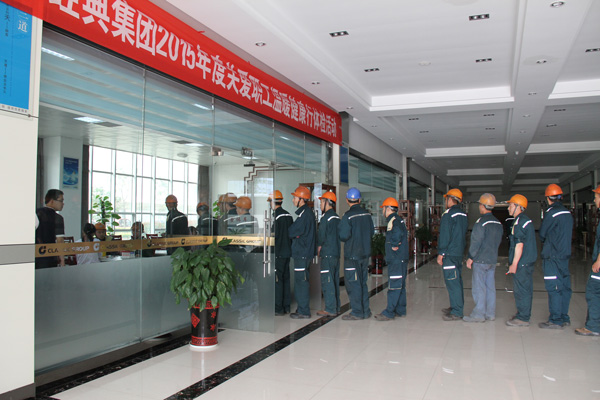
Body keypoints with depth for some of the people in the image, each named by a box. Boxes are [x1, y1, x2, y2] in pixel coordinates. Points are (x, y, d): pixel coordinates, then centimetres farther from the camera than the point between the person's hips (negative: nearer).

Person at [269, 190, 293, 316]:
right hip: (287, 251, 8)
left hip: (278, 253, -8)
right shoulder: (289, 215, 10)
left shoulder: (276, 216, -15)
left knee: (277, 279, -4)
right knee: (286, 278, 12)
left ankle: (278, 308, -1)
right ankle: (286, 306, 19)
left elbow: (273, 235, -18)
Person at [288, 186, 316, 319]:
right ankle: (302, 309, 22)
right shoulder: (307, 212, 16)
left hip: (302, 252, -10)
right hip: (304, 252, 10)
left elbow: (292, 232, -16)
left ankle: (303, 311, 0)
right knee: (301, 281, 15)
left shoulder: (305, 214, -17)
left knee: (301, 281, -5)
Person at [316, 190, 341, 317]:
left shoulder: (326, 217, -13)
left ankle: (330, 309, -4)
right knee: (335, 281, 13)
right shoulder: (337, 217, 14)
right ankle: (336, 307, 19)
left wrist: (319, 247, 6)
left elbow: (321, 235, -13)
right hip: (336, 253, 9)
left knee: (327, 281, -5)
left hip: (327, 254, -9)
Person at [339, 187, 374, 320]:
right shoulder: (367, 214, 3)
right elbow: (371, 231, 12)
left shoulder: (348, 216, -16)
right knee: (362, 282, 15)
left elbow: (343, 236, -19)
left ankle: (357, 312, 4)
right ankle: (365, 311, 21)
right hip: (365, 253, 7)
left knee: (352, 283, 1)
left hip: (352, 254, -7)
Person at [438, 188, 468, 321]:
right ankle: (456, 307, 24)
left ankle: (456, 313, -5)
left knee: (452, 282, -6)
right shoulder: (463, 214, 14)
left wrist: (441, 253, -12)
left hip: (450, 254, -9)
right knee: (457, 280, 15)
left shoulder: (448, 214, -14)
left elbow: (444, 235, -16)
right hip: (459, 253, 9)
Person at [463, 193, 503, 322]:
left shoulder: (481, 222, -15)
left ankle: (479, 314, 1)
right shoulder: (498, 223, 10)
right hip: (493, 259, 8)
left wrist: (470, 258, -9)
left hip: (480, 260, -8)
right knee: (490, 286, 11)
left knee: (479, 287, -3)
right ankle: (490, 313, 16)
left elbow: (476, 242, -15)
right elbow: (498, 241, 16)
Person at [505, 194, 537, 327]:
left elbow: (519, 245, -21)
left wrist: (514, 264, -18)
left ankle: (523, 318, 0)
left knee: (522, 290, -5)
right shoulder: (526, 220, 16)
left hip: (522, 263, -10)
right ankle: (522, 314, 24)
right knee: (525, 289, 15)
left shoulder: (520, 222, -16)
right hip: (527, 261, 10)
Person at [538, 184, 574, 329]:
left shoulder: (551, 213, -14)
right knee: (564, 287, 13)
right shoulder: (568, 213, 9)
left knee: (553, 288, -4)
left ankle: (555, 320, -1)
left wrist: (545, 241, 14)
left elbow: (542, 234, -6)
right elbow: (569, 234, 18)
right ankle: (564, 318, 21)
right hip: (565, 254, 8)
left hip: (552, 257, -8)